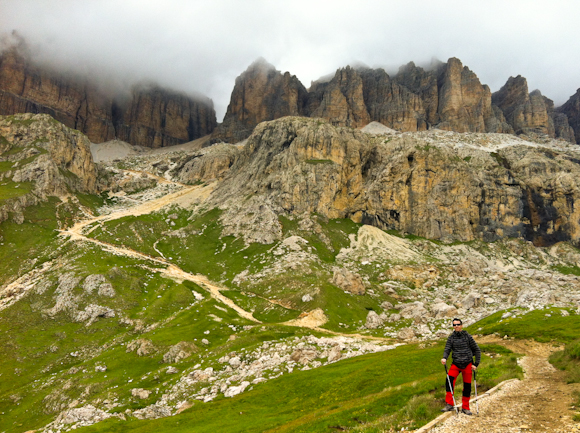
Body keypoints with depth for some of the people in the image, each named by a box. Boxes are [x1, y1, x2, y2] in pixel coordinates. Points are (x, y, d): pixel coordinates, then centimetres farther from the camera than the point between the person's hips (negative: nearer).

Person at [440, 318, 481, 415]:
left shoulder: (467, 336, 0)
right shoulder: (451, 338, 5)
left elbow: (477, 350, 5)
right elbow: (447, 349, -4)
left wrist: (476, 364, -1)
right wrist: (444, 358, -25)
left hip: (467, 364, 0)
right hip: (456, 364, 1)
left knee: (467, 386, 4)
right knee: (449, 379, -21)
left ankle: (465, 408, 20)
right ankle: (449, 404, -17)